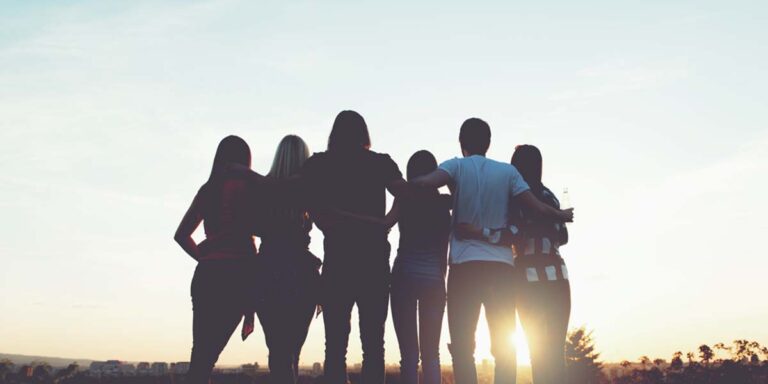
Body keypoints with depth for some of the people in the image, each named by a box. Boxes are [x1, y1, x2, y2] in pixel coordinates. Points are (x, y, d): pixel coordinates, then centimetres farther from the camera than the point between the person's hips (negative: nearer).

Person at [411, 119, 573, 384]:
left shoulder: (457, 166, 2)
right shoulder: (507, 171, 8)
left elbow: (426, 182, -17)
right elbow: (538, 208, 4)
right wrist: (562, 215, 23)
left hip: (465, 265, -2)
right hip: (502, 265, 2)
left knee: (462, 345, 0)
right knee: (505, 346, 7)